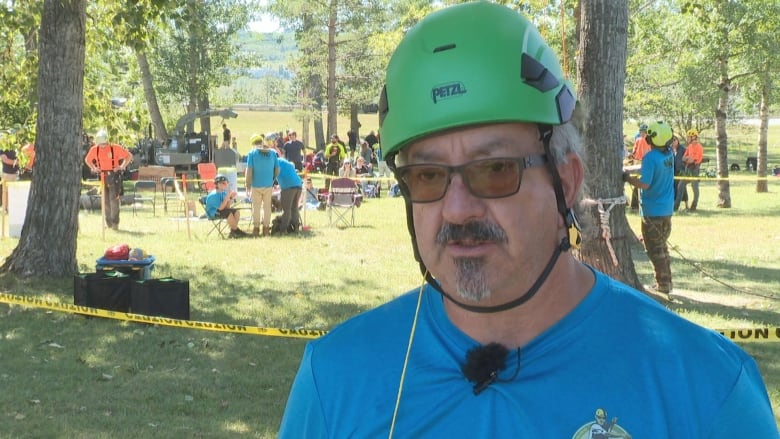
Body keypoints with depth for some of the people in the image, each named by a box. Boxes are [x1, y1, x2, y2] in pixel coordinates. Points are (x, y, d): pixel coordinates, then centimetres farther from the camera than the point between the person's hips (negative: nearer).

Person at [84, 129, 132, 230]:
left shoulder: (115, 148, -7)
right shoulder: (94, 149, 4)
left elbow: (129, 156, 0)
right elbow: (87, 160, 22)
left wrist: (122, 166, -8)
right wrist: (93, 168, 8)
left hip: (113, 176, -4)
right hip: (102, 176, 4)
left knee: (114, 199, -11)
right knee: (105, 201, 6)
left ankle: (115, 222, -8)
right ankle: (108, 223, 12)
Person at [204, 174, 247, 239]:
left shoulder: (223, 193, 3)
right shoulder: (213, 195, -21)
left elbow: (227, 207, 3)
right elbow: (220, 208, -26)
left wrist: (231, 198, -12)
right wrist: (227, 197, -27)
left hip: (220, 210, 8)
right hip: (213, 213, -8)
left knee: (236, 212, -10)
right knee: (229, 214, -30)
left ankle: (233, 232, -13)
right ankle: (236, 231, -15)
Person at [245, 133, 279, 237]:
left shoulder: (252, 153, -7)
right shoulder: (273, 152, 1)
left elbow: (249, 171, -10)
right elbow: (277, 170, 3)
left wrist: (248, 185, -3)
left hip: (256, 185, -2)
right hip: (268, 185, 2)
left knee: (256, 206, 8)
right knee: (267, 206, 11)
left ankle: (256, 228, 10)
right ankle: (266, 228, 15)